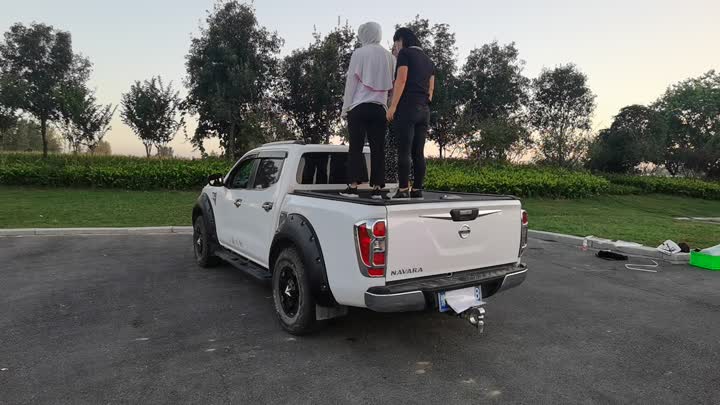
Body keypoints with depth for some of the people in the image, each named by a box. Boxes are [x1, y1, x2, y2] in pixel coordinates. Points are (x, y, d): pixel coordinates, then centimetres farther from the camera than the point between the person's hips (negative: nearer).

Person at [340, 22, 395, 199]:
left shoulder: (359, 53, -1)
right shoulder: (388, 55, 11)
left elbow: (351, 81, -1)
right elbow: (392, 84, 10)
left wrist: (346, 106, 3)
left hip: (359, 106, -3)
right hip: (380, 107, 3)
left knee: (356, 147, -1)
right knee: (378, 148, 3)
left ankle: (353, 186, -2)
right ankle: (377, 188, 2)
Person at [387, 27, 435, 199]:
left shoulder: (405, 54, 2)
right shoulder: (428, 60, 24)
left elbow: (401, 80, -10)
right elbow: (431, 89, 19)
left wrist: (392, 106, -12)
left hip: (407, 107, -7)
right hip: (424, 110, 7)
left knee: (404, 151, -10)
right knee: (418, 152, 5)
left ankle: (403, 190, -14)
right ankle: (417, 190, 3)